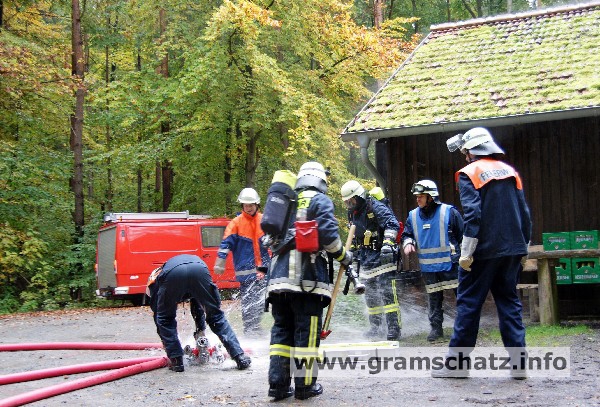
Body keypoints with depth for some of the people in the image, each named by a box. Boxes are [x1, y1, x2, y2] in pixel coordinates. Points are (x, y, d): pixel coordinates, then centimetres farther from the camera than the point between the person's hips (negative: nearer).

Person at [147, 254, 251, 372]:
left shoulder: (154, 279, 39)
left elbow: (157, 314, 38)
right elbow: (197, 305, 55)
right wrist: (201, 330, 64)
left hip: (172, 274, -3)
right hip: (199, 268, 3)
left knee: (165, 320, 23)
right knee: (216, 316, 18)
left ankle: (176, 361, 18)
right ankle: (240, 357, 13)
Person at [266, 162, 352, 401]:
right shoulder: (320, 201, 3)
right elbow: (328, 233, -9)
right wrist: (344, 257, 6)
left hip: (279, 276, 6)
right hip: (307, 277, -6)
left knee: (281, 329, 8)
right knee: (307, 331, -1)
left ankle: (278, 384, 5)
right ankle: (305, 385, 1)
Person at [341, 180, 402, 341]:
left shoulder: (375, 207, -12)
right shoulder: (353, 213, 15)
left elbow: (392, 223, -22)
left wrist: (387, 243, -34)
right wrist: (355, 255, 30)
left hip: (382, 256, -9)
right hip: (366, 259, 9)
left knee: (387, 293, -12)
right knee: (370, 295, 12)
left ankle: (394, 328, -9)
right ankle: (375, 327, 22)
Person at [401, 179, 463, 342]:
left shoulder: (449, 212, -9)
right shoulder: (413, 216, 4)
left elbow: (463, 235, -2)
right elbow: (407, 234, 15)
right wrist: (408, 243, -9)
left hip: (450, 263, -4)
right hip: (428, 267, 4)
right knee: (433, 298, 11)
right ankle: (436, 328, 21)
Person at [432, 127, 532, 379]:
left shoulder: (469, 174, -6)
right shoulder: (510, 171, 12)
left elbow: (473, 214, -16)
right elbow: (525, 214, 12)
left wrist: (466, 253, -14)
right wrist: (523, 248, 19)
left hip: (483, 252, -5)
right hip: (512, 250, 5)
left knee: (469, 304, 2)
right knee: (509, 302, 10)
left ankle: (457, 362, 6)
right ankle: (518, 362, 6)